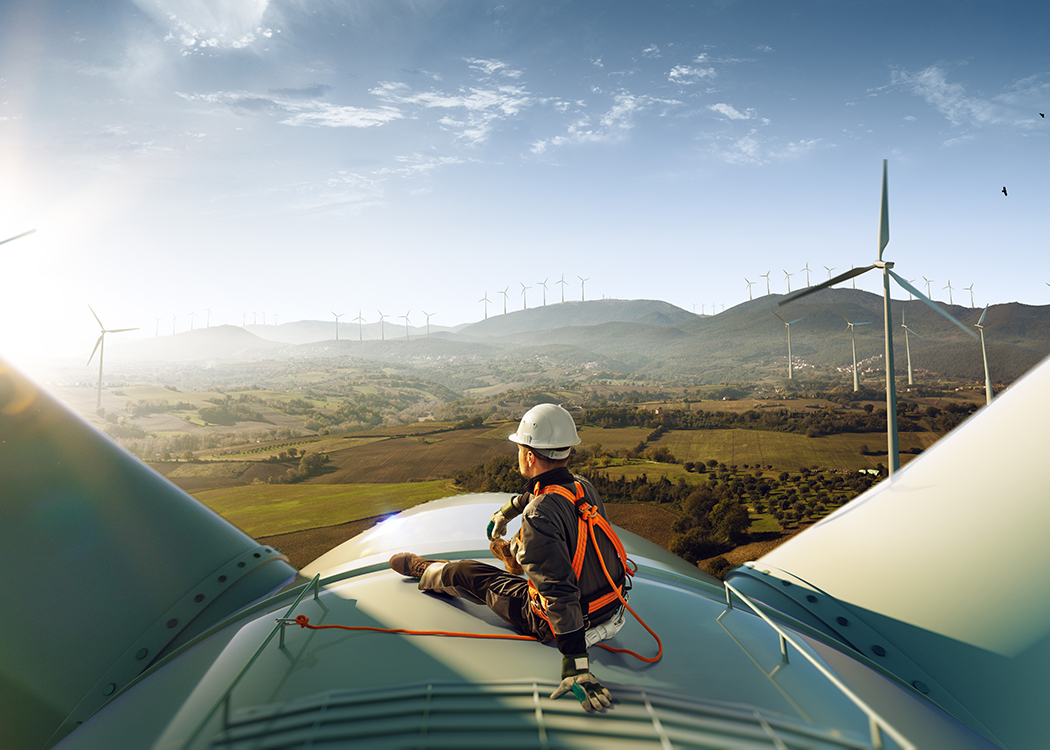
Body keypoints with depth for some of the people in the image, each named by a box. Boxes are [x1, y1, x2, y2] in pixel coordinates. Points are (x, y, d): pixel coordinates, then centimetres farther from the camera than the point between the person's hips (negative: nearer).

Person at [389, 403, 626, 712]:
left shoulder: (539, 516, -32)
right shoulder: (584, 487, -5)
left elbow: (560, 592, -35)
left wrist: (576, 666, -31)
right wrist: (504, 512, 35)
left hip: (564, 624, -6)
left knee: (466, 575, 11)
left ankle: (422, 570, 42)